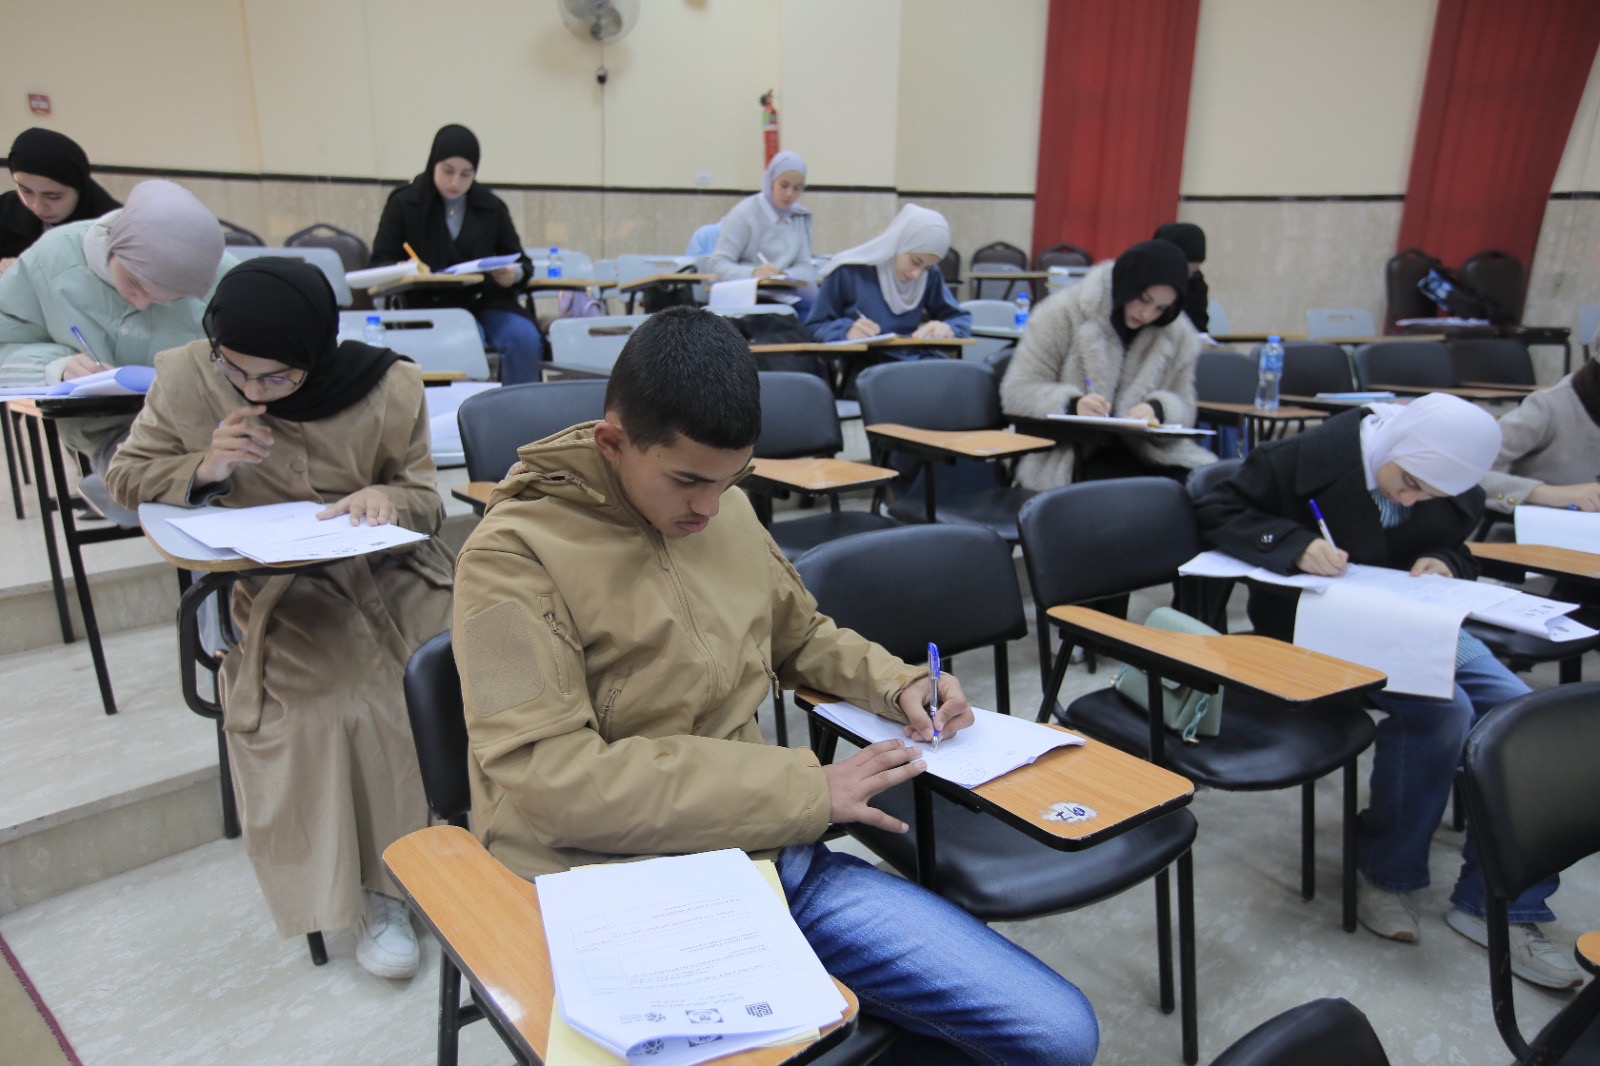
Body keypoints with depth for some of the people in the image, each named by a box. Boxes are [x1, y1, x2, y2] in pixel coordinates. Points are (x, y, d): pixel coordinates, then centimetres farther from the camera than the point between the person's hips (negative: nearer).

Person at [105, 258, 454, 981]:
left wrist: (387, 496, -22)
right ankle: (372, 889, -13)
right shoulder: (187, 377, -2)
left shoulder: (387, 387, -6)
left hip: (385, 564, 1)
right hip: (277, 582, 0)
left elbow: (424, 499, 3)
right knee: (335, 700, -28)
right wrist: (205, 467, -12)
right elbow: (126, 476, 10)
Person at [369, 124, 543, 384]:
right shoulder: (404, 203, 6)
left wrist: (514, 274, -10)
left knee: (526, 339, -28)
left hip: (487, 301, 3)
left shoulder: (492, 207, 12)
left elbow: (521, 262, 16)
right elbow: (380, 262, 7)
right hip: (431, 304, -2)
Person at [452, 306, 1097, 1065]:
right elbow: (550, 780, -18)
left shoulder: (727, 509, 8)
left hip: (770, 858, 6)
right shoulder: (513, 555, -10)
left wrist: (896, 685, 5)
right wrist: (804, 788, -16)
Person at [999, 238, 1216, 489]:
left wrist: (1158, 409, -16)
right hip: (1065, 456, -4)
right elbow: (1016, 392, -8)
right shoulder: (1061, 315, -5)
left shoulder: (1179, 334, 9)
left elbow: (1183, 408, 10)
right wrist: (1072, 404, -28)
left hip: (1142, 453, 4)